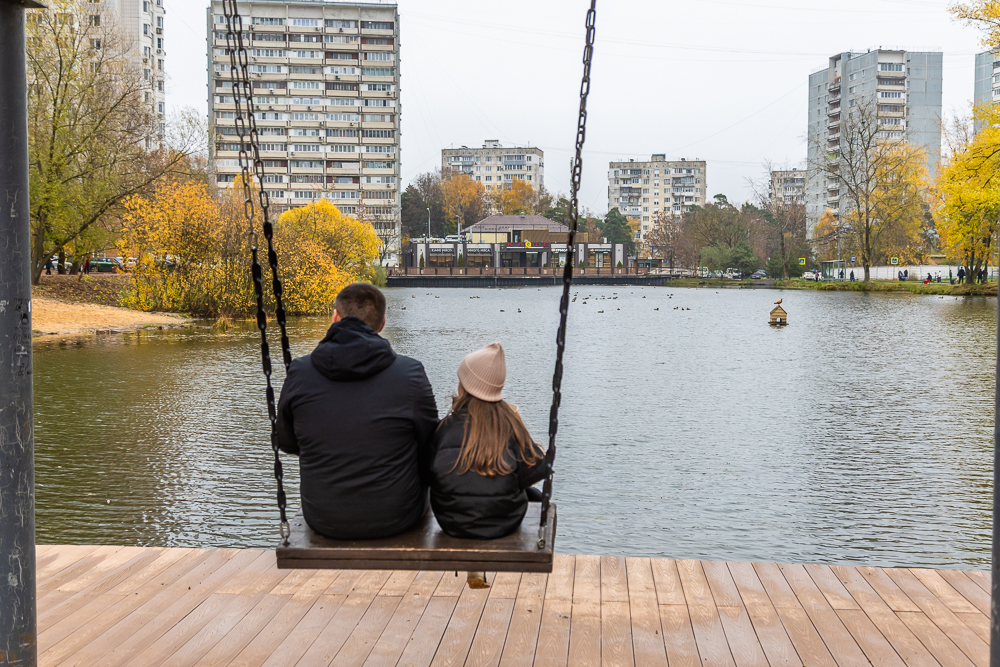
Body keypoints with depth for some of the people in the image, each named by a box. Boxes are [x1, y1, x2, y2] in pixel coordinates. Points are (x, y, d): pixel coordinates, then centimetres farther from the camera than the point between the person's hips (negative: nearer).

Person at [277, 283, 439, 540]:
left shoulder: (299, 373, -10)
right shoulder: (410, 373, -15)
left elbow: (286, 443, 5)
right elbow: (430, 453, -4)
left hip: (323, 521, 2)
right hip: (396, 518, -2)